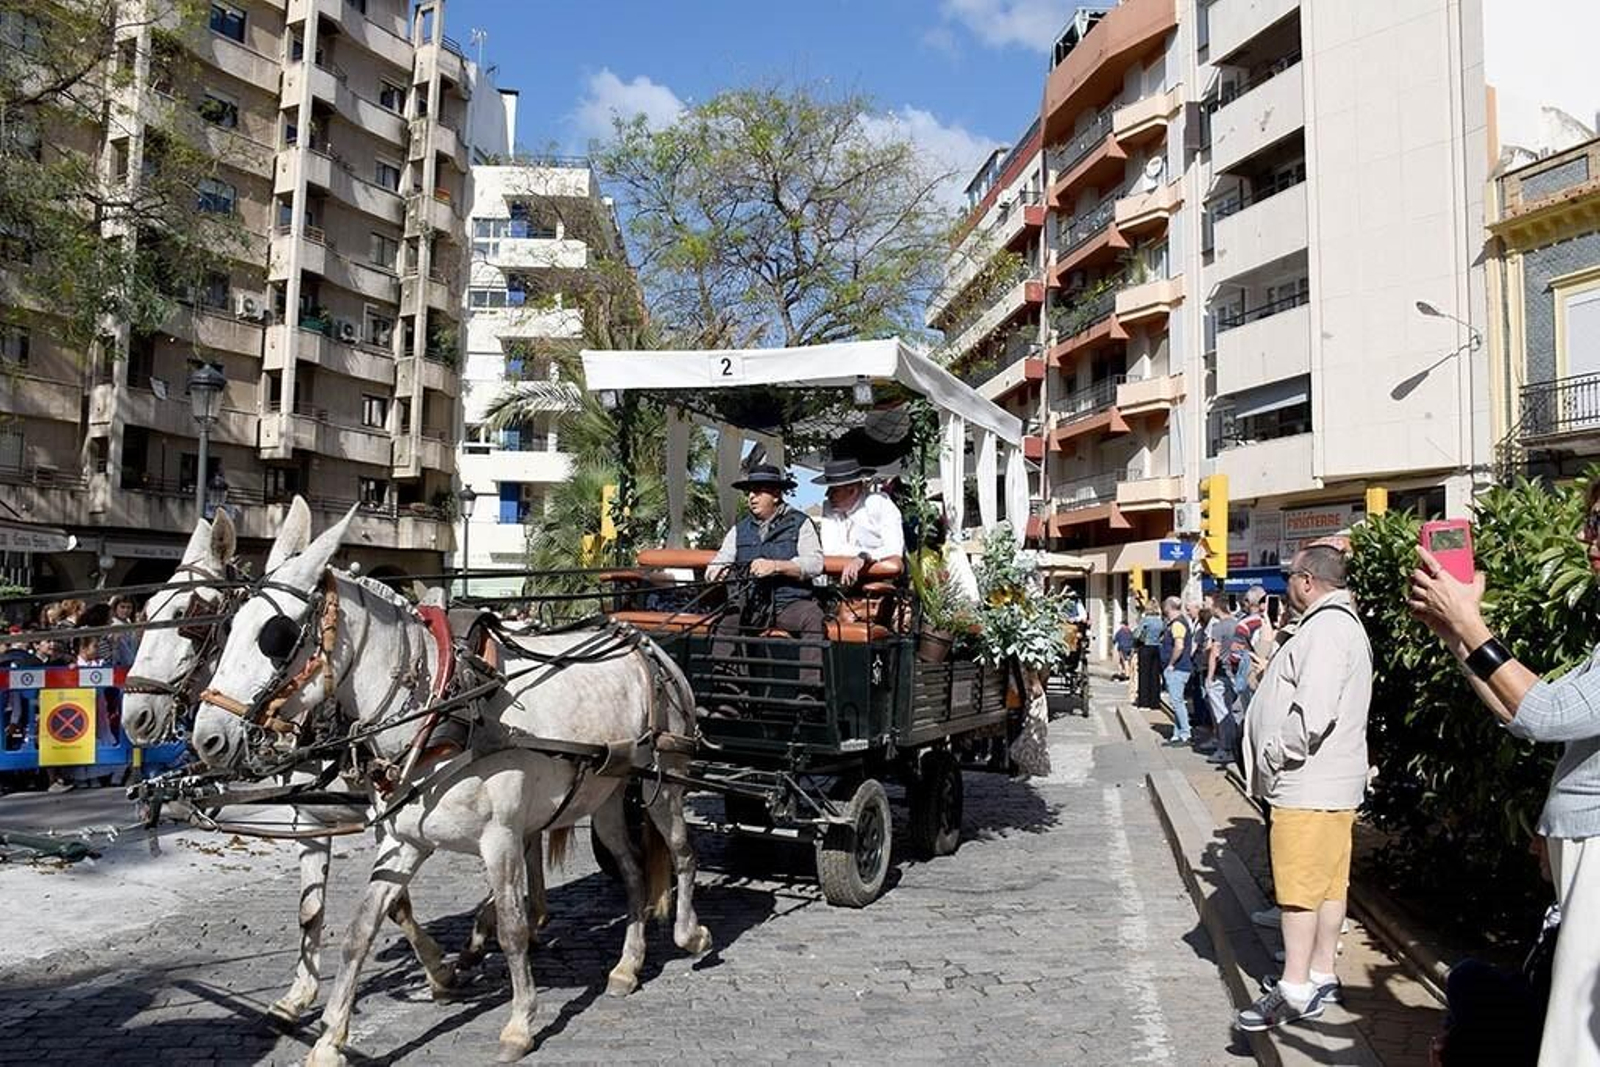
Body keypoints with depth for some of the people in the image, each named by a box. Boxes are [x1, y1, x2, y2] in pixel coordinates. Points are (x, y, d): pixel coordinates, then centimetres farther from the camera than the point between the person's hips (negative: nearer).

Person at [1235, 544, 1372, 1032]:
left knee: (1300, 885, -5)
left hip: (1309, 785, -11)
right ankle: (1321, 974, 25)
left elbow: (1312, 714, -26)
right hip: (1332, 781, 11)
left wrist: (1274, 755, -16)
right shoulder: (1341, 622, 17)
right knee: (1329, 883, 15)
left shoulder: (1327, 628, -18)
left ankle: (1295, 990, 1)